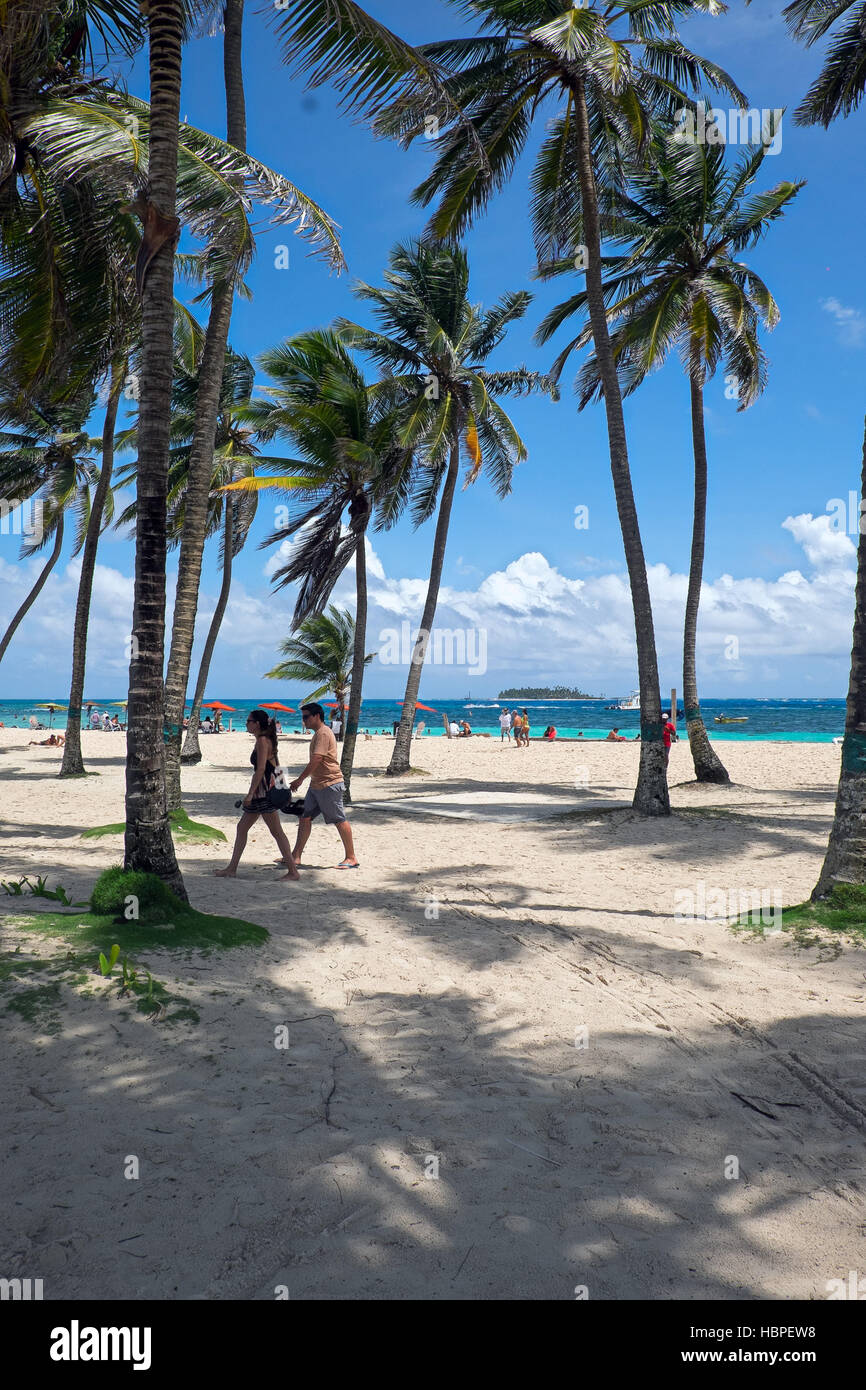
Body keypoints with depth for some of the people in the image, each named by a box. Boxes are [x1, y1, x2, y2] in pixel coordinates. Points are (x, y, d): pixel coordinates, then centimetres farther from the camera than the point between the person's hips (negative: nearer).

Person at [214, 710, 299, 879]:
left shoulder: (262, 740, -13)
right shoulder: (267, 740, 16)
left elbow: (261, 769, -20)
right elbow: (276, 767, 18)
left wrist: (250, 793, -21)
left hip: (265, 789, -11)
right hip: (261, 791, 11)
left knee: (276, 831, -8)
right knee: (242, 827, 14)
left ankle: (293, 871, -5)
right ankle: (232, 869, 20)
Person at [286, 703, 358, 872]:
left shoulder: (323, 733, -15)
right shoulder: (318, 733, 17)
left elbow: (315, 761, -21)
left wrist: (299, 780, -14)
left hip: (329, 785, -10)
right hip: (317, 785, 10)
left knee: (340, 821, -2)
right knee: (304, 818, 7)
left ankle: (351, 858, 6)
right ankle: (296, 857, 10)